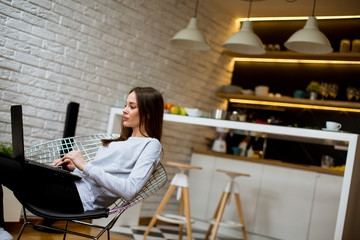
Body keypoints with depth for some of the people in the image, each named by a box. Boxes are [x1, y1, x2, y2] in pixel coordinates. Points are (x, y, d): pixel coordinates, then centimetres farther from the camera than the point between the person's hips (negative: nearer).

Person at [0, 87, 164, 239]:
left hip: (81, 198, -9)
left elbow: (129, 190, -18)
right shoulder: (122, 140, 25)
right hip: (70, 182, 9)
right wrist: (74, 167, 5)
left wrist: (86, 166, -16)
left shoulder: (151, 145, -3)